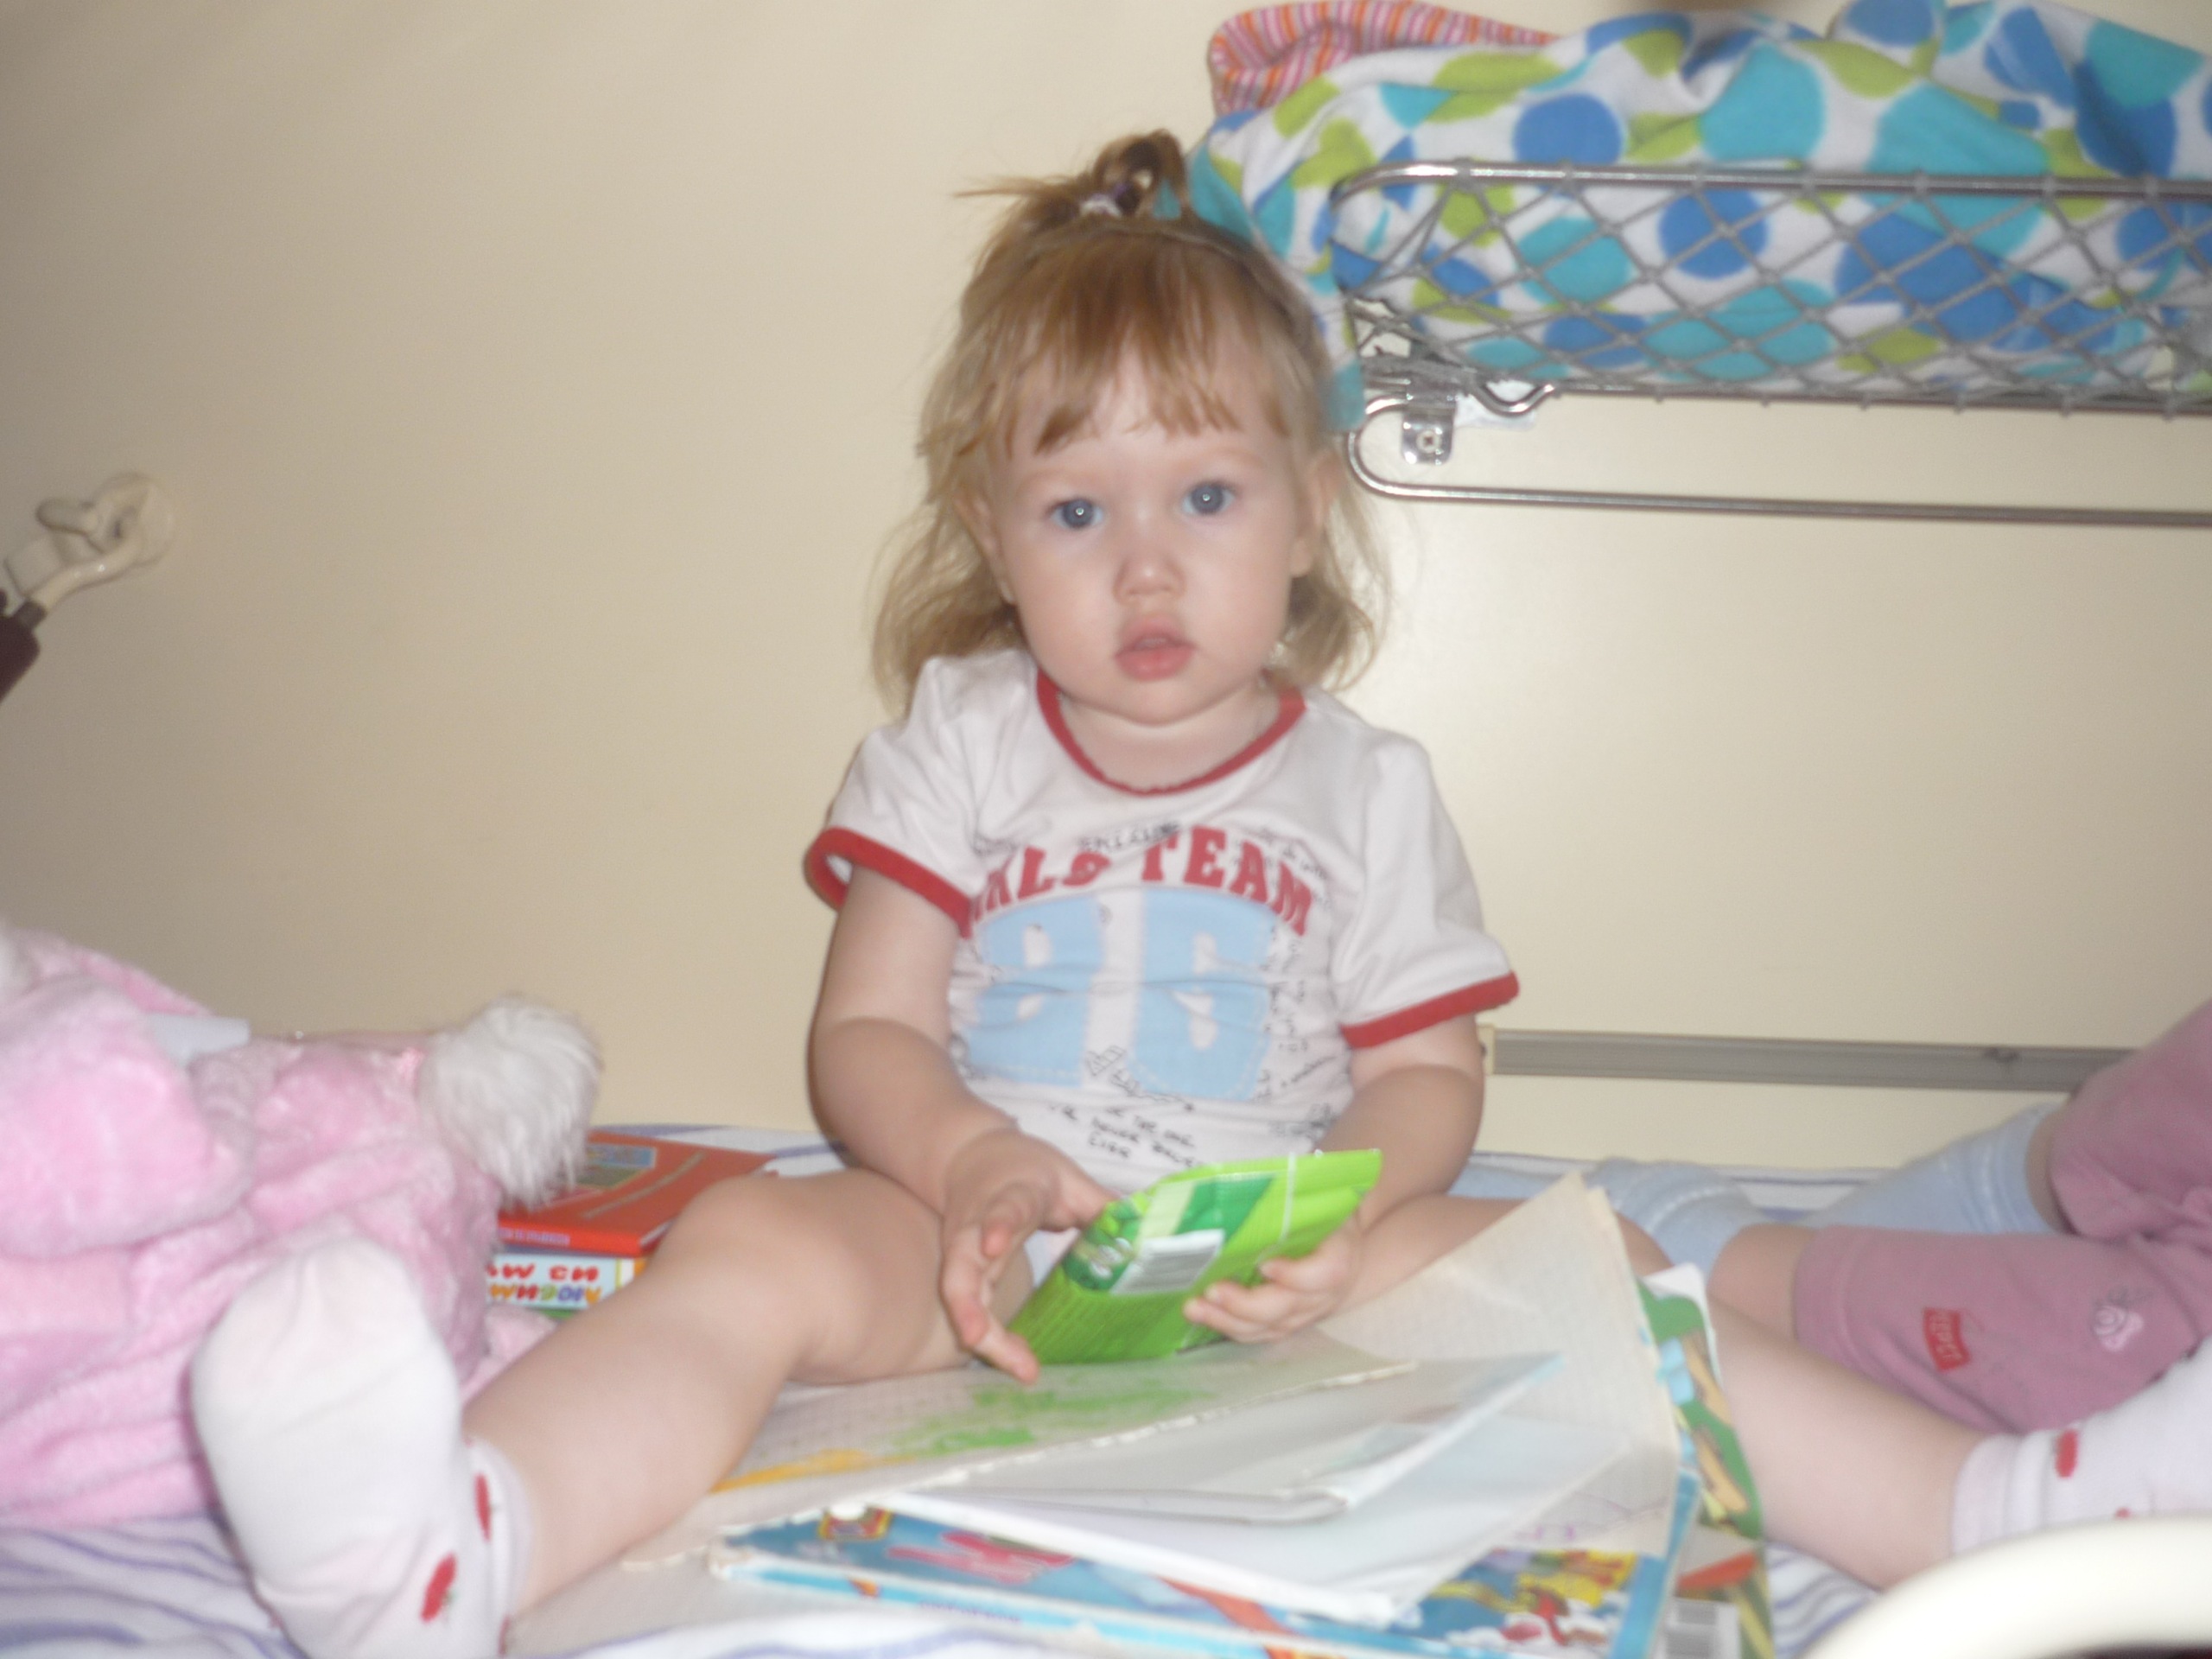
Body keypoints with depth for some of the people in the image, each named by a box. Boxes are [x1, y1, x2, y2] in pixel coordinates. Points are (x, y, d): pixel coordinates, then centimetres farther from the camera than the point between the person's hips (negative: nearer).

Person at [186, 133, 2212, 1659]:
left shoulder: (1364, 786, 7)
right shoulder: (958, 745, 6)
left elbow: (1427, 1075, 5)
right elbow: (867, 1032, 2)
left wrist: (1344, 1224, -18)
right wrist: (972, 1168, -21)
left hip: (1275, 1259, 2)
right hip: (988, 1234, -1)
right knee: (755, 1243, -30)